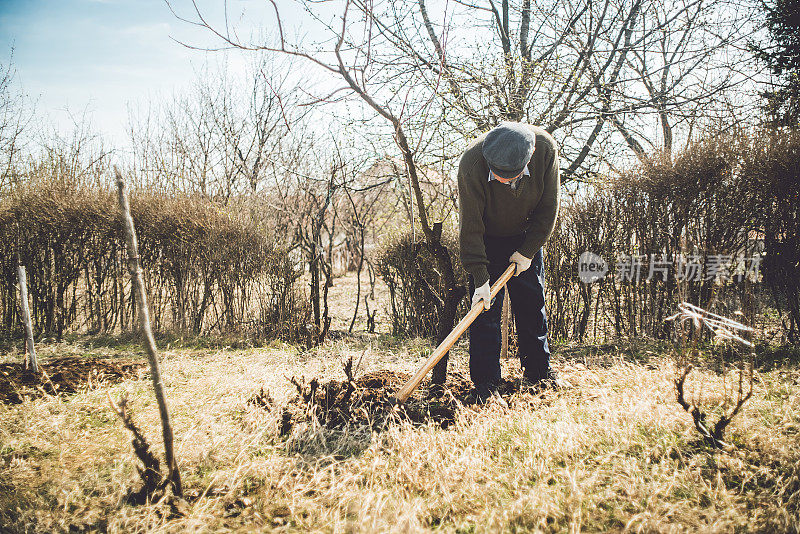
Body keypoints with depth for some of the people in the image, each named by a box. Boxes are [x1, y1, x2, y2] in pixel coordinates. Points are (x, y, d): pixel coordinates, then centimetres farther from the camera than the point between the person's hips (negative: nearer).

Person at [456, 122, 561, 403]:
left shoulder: (546, 149, -28)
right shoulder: (471, 162, -34)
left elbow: (548, 208, -13)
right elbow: (470, 225, -27)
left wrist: (528, 251, -12)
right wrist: (480, 279, -27)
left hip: (525, 237, 2)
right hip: (485, 239, -2)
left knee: (532, 303, 7)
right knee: (485, 306, -8)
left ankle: (538, 372, 23)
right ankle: (485, 386, 0)